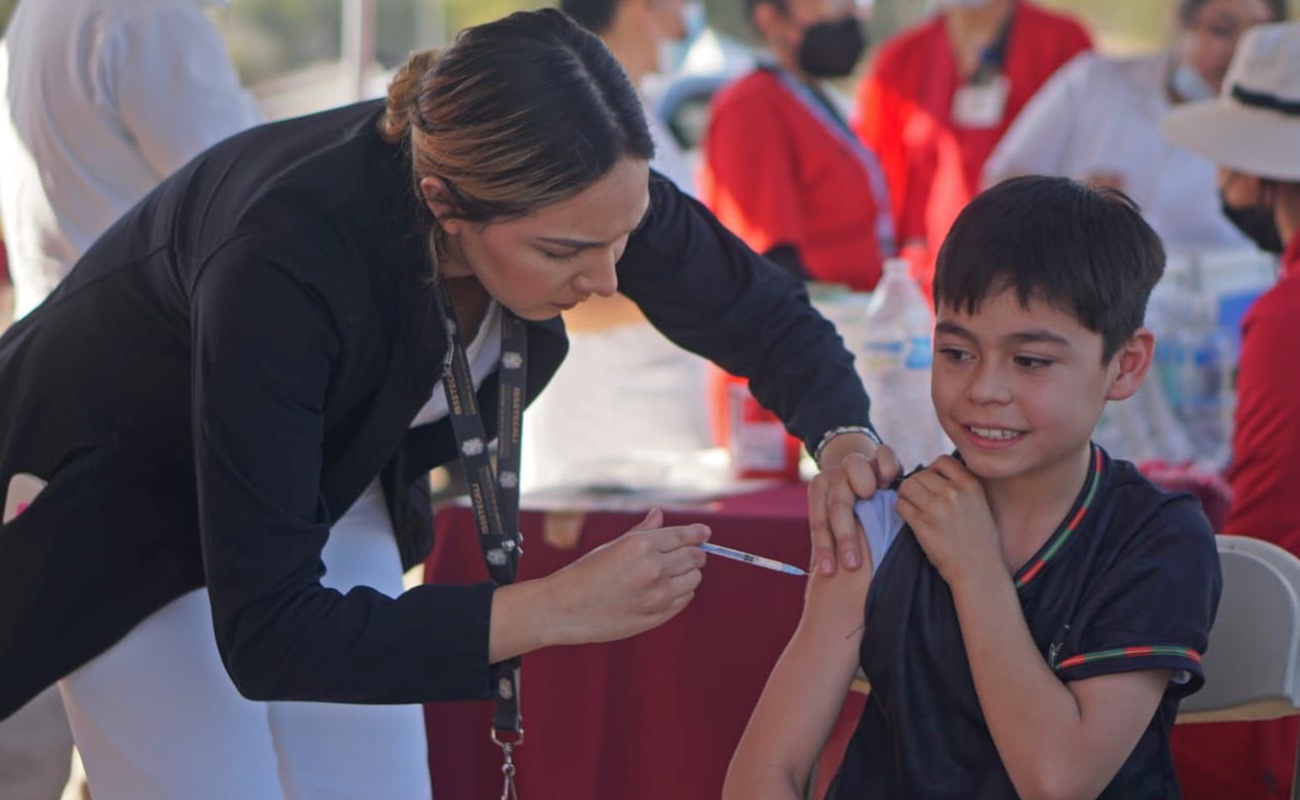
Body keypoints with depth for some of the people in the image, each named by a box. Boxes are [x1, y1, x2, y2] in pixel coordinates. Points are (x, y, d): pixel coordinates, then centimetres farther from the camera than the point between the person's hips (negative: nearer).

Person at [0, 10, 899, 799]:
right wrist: (554, 609, -44)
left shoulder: (582, 190, -26)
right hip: (126, 501, -5)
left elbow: (758, 311, -6)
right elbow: (263, 632, -40)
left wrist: (843, 436, -26)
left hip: (329, 485, 5)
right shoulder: (286, 261, -42)